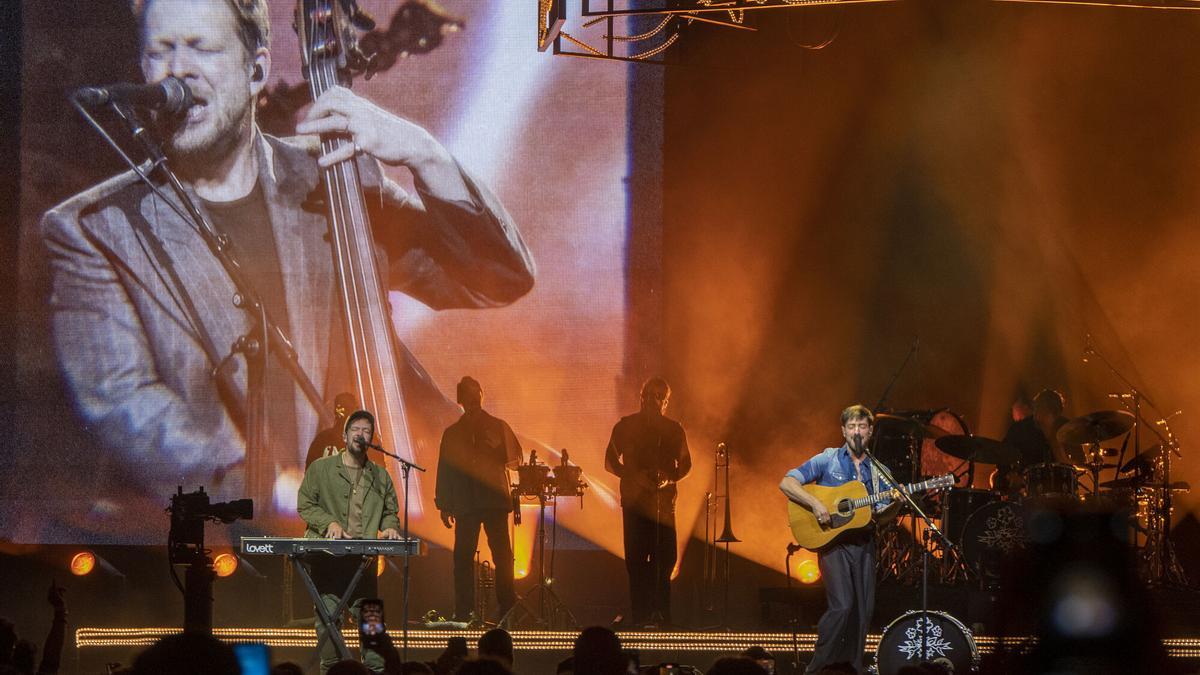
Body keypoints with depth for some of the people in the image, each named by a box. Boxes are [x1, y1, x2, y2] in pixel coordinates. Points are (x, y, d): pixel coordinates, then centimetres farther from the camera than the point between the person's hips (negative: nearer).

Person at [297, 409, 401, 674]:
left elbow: (391, 510, 23)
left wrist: (390, 527, 0)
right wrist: (329, 523, -12)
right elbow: (305, 505, 3)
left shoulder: (380, 476, 16)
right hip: (325, 557, -2)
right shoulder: (320, 469, 7)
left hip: (363, 559, 2)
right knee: (328, 617, -4)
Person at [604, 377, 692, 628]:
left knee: (665, 560, -4)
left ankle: (661, 616, 1)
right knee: (636, 559, -4)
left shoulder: (673, 429, 10)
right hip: (634, 500, -1)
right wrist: (634, 475, -12)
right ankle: (639, 616, -1)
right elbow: (610, 461, 6)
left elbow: (685, 463, 13)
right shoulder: (626, 426, 6)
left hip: (664, 501, 1)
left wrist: (670, 477, -9)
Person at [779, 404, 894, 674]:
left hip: (864, 543, 5)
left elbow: (884, 510, 11)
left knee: (863, 611, 2)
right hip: (833, 541, -5)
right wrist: (815, 503, -20)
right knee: (842, 605, -18)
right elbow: (786, 483, -7)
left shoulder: (877, 471, 11)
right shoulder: (828, 459, -1)